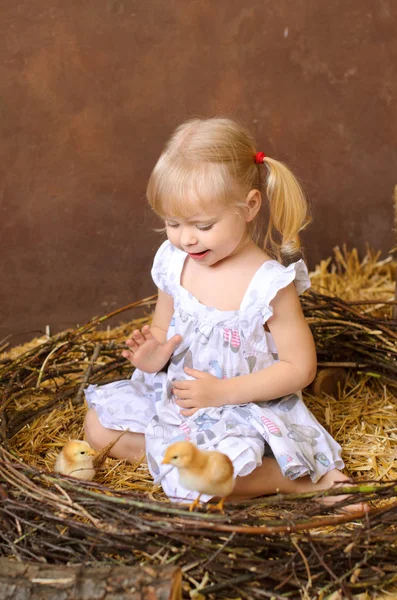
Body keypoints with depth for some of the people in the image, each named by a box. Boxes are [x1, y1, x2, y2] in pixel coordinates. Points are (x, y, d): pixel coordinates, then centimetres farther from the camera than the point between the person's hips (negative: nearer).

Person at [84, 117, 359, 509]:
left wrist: (223, 391, -23)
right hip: (173, 394, 7)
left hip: (243, 408, -7)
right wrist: (153, 354, -12)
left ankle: (296, 479, -10)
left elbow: (300, 368, -17)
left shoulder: (270, 283, -22)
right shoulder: (173, 264, -4)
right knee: (98, 426, 3)